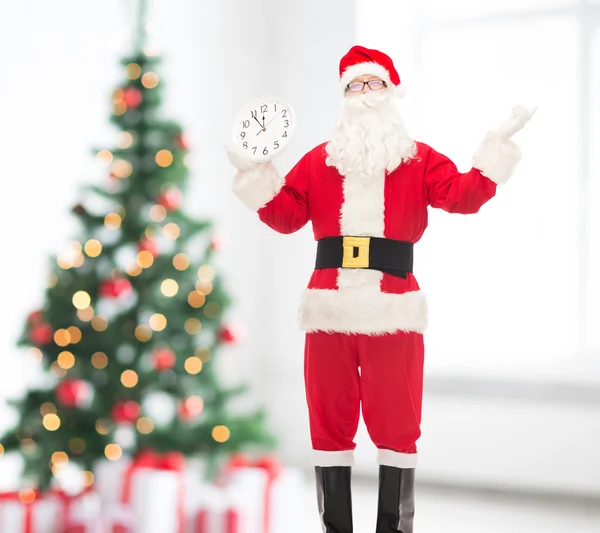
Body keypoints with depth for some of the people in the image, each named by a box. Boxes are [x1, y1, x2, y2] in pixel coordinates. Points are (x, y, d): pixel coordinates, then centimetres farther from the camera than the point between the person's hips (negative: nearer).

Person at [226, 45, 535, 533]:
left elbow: (464, 196, -4)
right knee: (330, 423, 6)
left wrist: (498, 147, -11)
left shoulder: (419, 159, 9)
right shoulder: (318, 161, 15)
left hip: (394, 308, -2)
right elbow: (287, 216, 8)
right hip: (330, 308, 2)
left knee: (395, 423, 0)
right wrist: (255, 175, -3)